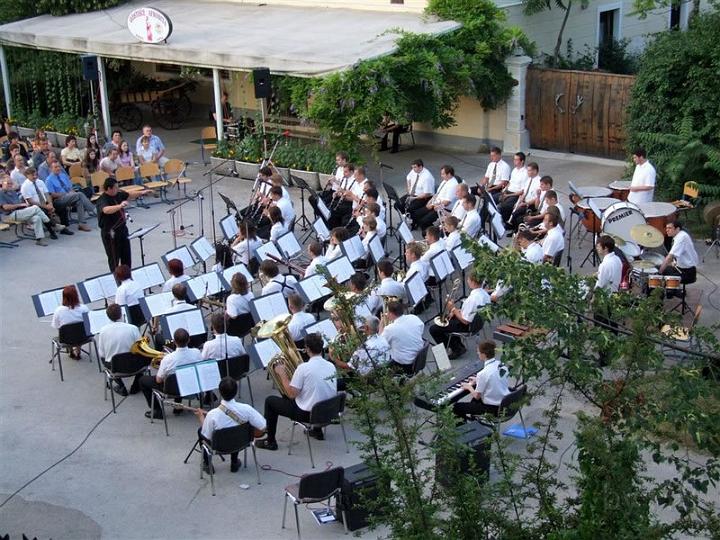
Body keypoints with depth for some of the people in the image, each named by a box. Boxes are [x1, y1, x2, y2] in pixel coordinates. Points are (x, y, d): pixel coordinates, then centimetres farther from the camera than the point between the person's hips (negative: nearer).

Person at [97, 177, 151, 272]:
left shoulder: (118, 194, 1)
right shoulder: (102, 200, -23)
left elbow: (129, 195, 20)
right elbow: (106, 210, -45)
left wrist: (141, 192, 10)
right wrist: (120, 206, -58)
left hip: (122, 229, 8)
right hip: (110, 233, -8)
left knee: (127, 256, 17)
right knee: (114, 258, 3)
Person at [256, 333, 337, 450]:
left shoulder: (304, 368, -21)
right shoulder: (331, 366, -2)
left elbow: (291, 394, -18)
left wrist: (282, 374, -8)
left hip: (307, 414, -7)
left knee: (270, 401, 11)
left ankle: (270, 441, 17)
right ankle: (317, 431, 40)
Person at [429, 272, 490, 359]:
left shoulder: (472, 299, -34)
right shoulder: (485, 293, -6)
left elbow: (465, 321, -27)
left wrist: (453, 308, -18)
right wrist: (457, 310, 3)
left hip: (467, 326, -9)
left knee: (433, 329, -3)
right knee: (446, 316, 31)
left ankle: (456, 349, 8)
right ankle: (458, 345, 27)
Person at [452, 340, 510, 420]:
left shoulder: (483, 374, -26)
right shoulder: (502, 365, -4)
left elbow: (477, 396, -13)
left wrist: (469, 387, 5)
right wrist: (478, 381, 16)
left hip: (493, 409, -8)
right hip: (505, 403, 8)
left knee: (457, 406, 4)